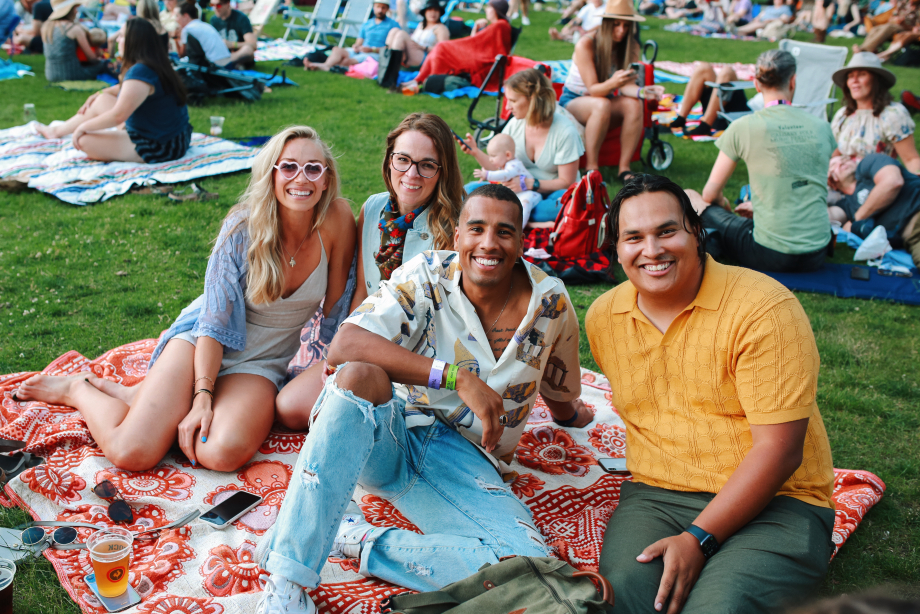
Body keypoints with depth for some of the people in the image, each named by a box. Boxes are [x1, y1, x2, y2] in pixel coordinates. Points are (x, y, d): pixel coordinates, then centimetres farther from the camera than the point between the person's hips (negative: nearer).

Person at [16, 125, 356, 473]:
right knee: (130, 453, -20)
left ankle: (142, 397, 0)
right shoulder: (243, 227, -16)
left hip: (261, 365, 2)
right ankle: (79, 390, 15)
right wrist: (202, 397, -21)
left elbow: (335, 305, -2)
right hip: (202, 342, -2)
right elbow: (214, 321, -13)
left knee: (223, 453, -30)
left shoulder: (336, 219, -12)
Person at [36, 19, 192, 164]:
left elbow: (118, 116, -24)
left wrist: (83, 126, -10)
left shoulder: (139, 72, -25)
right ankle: (58, 130, 30)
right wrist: (100, 93, 16)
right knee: (101, 101, 15)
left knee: (84, 140, -12)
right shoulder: (156, 65, 5)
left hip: (160, 147, -10)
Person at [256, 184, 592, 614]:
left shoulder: (551, 303, -1)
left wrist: (573, 414, 45)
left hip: (465, 460, 1)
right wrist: (457, 377, -30)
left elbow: (560, 394, 21)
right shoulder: (427, 276, -7)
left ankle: (360, 541, -16)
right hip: (386, 435, -1)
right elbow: (343, 346, -25)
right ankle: (288, 578, -31)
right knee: (361, 375, -36)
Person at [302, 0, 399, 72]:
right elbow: (359, 42, 20)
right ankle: (326, 65, -51)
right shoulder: (366, 24, 24)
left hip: (376, 55, -5)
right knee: (337, 50, -24)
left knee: (348, 61, -32)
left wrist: (372, 49, -12)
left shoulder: (393, 24, 5)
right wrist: (356, 46, -5)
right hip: (360, 52, 5)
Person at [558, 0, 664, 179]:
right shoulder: (586, 45, -21)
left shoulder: (631, 47, -6)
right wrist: (612, 83, -46)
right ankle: (591, 167, -30)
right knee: (602, 105, -38)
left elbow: (626, 86, -13)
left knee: (635, 105, -29)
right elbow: (592, 89, -24)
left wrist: (641, 91, -37)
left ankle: (624, 168, -24)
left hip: (604, 98, 4)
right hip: (573, 101, -4)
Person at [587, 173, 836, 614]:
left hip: (774, 501, -3)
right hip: (655, 495, 4)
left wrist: (698, 539, -20)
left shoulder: (764, 308, -13)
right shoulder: (602, 317, 5)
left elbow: (778, 450, -16)